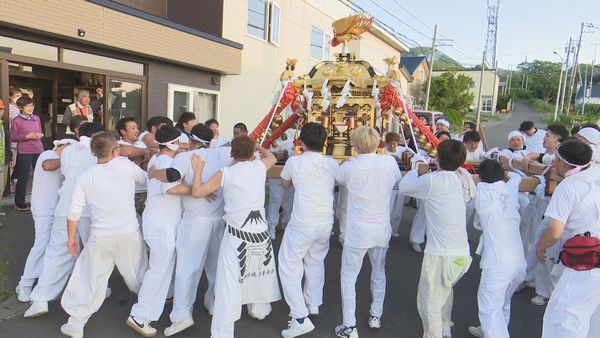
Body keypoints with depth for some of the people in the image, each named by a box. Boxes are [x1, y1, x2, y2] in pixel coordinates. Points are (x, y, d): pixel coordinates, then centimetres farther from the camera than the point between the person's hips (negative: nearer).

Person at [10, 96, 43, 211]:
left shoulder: (36, 118, 9)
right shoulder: (16, 121, -5)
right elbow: (13, 137, -4)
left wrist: (40, 135, -2)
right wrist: (27, 137, -14)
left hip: (38, 151, 5)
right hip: (24, 152, -5)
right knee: (23, 178, 1)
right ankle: (19, 203, 14)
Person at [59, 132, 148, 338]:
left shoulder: (85, 177, -3)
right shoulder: (126, 166, -9)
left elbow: (74, 212, -3)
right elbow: (146, 179, 7)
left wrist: (71, 237, 10)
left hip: (100, 238, 1)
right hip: (130, 234, 0)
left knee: (89, 280, 15)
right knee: (138, 276, 18)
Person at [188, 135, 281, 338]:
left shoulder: (225, 173, -5)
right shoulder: (260, 167, 3)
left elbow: (196, 192, -1)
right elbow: (272, 157, 26)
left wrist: (198, 170, 14)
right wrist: (257, 147, 42)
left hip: (237, 234, -4)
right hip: (260, 231, 4)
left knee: (229, 285, -3)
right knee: (259, 272, 26)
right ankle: (259, 310, 47)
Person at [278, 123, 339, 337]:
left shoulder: (295, 162, -7)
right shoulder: (333, 165, 2)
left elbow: (285, 184, 11)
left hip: (302, 224, -5)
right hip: (326, 223, 5)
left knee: (289, 268, 4)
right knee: (316, 262, 25)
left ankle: (300, 318, -2)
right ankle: (313, 303, 42)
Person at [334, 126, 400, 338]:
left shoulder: (349, 167, -15)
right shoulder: (390, 162, -7)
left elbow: (339, 180, 6)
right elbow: (398, 180, 13)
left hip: (357, 232, -4)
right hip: (382, 230, 4)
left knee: (348, 278, 10)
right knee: (379, 273, 24)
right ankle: (376, 316, 38)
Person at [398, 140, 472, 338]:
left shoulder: (433, 181, -17)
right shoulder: (455, 180, 8)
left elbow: (403, 187, -3)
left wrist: (415, 170, 12)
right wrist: (424, 173, 17)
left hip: (441, 255, -9)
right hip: (462, 253, 9)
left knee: (429, 304, 5)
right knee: (445, 289, 32)